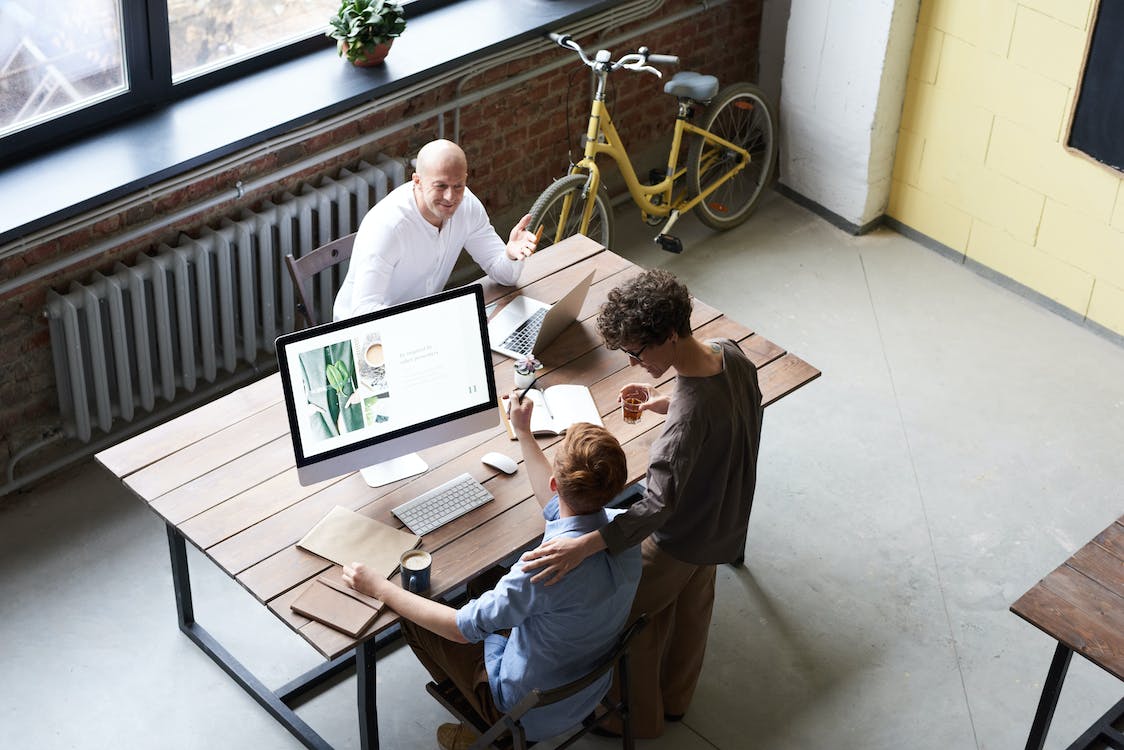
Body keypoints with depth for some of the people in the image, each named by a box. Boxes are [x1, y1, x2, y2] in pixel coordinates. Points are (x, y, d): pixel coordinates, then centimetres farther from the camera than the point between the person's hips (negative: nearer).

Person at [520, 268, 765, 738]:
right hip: (724, 522, 8)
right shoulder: (730, 354, -17)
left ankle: (639, 718, 37)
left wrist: (583, 546, -53)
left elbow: (657, 506, -45)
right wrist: (666, 404, -5)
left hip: (680, 540, -8)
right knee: (692, 607, 29)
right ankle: (676, 699, 53)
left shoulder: (688, 418, -42)